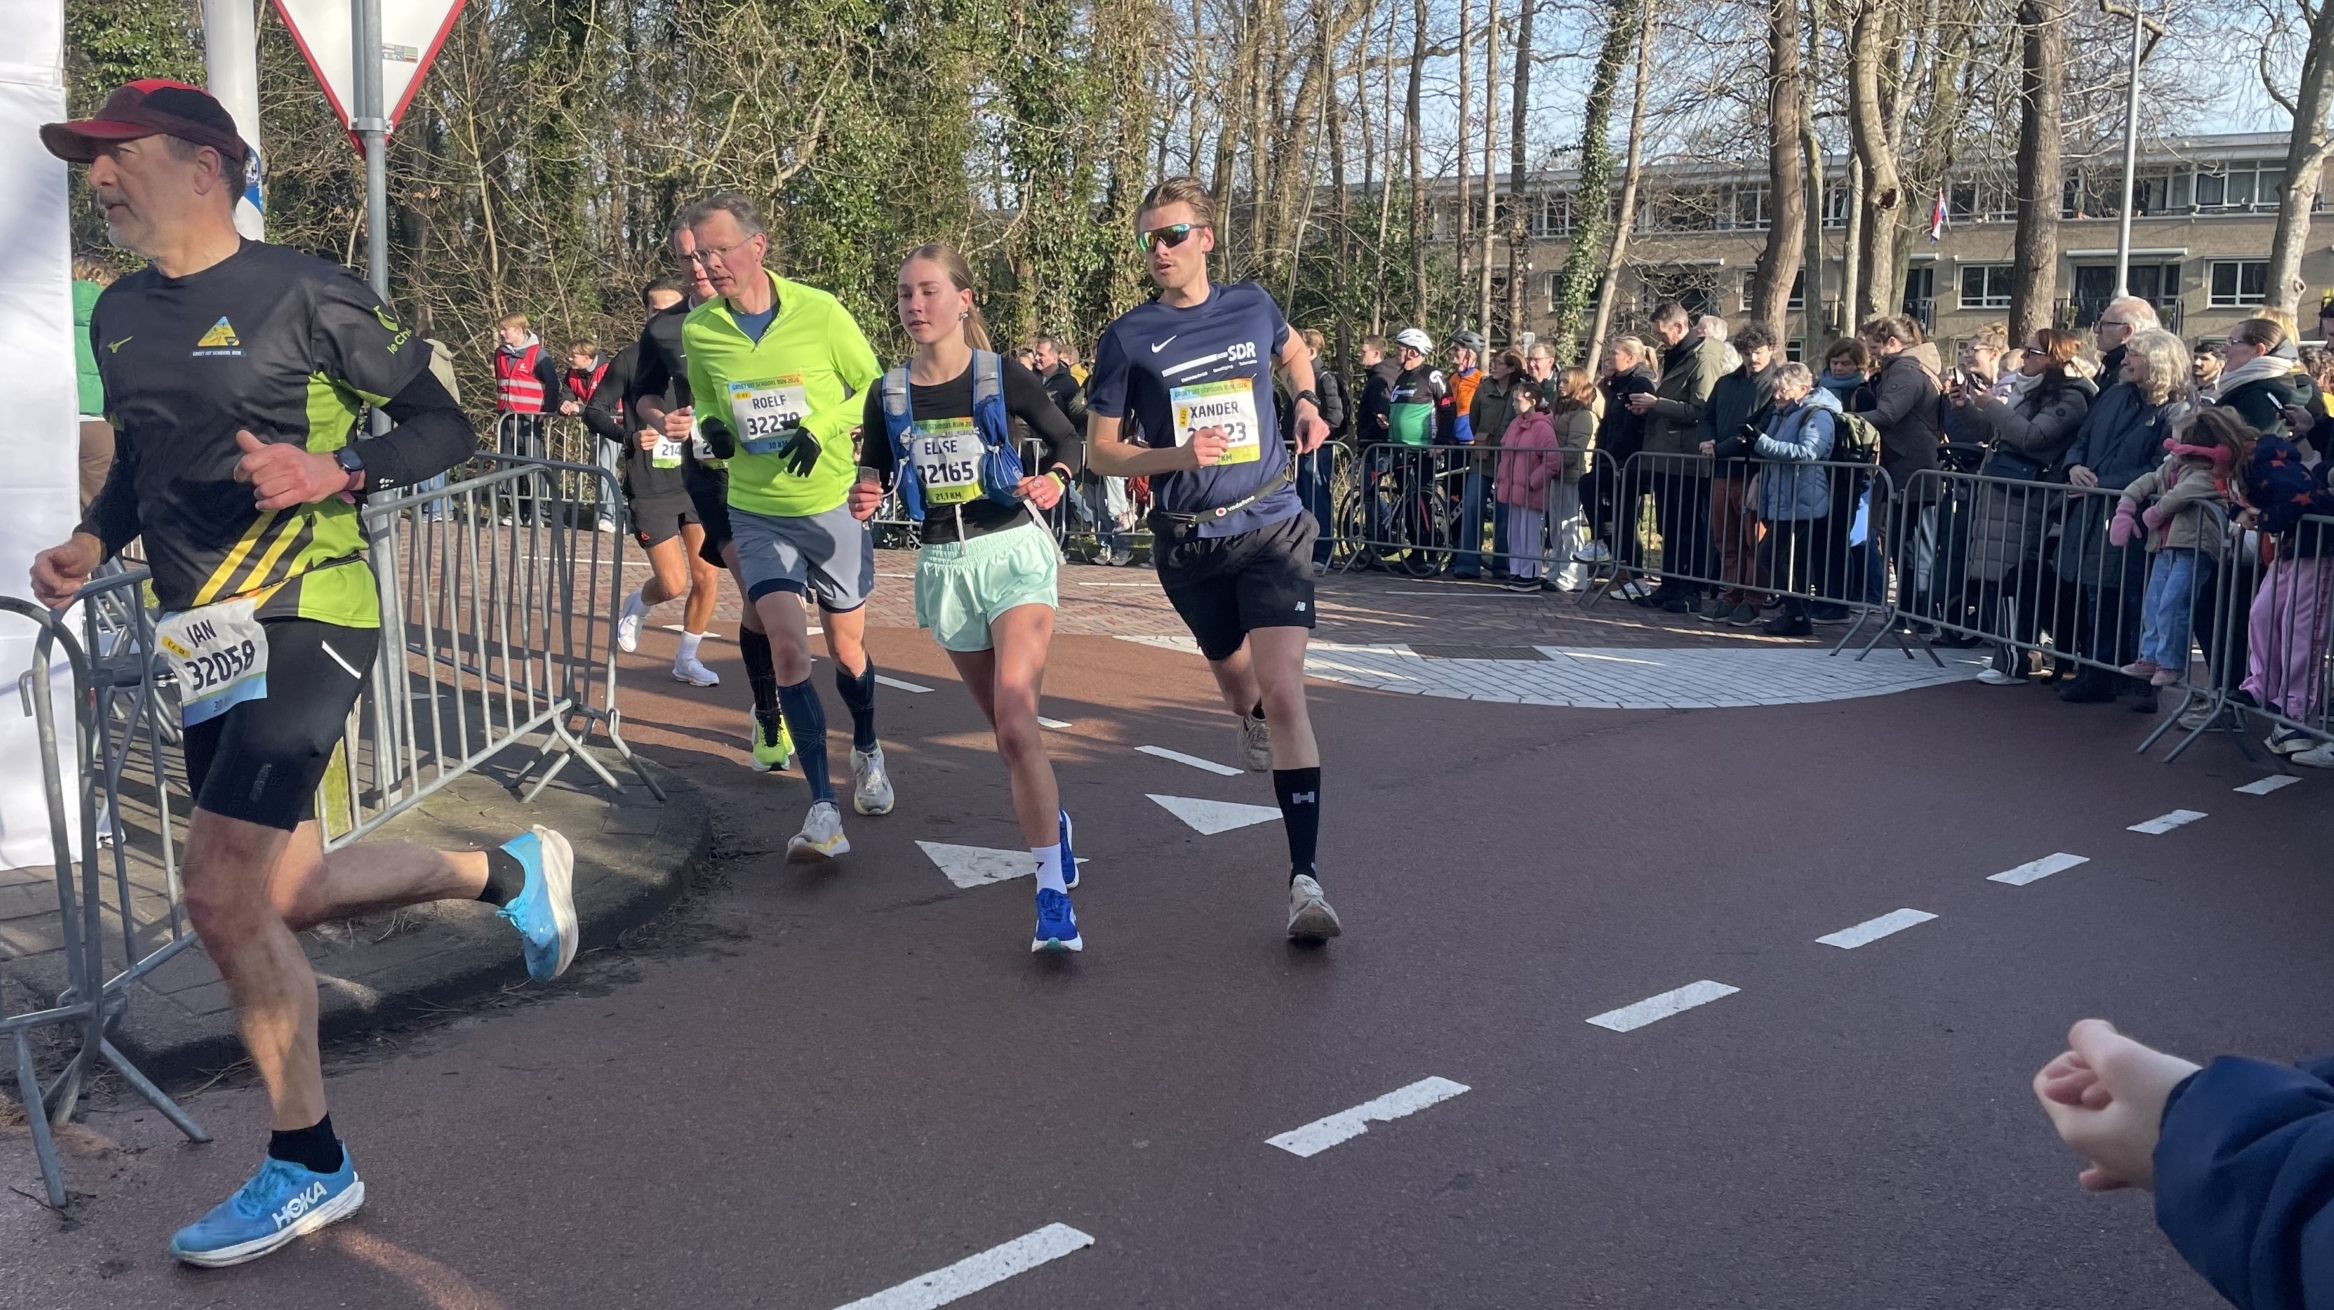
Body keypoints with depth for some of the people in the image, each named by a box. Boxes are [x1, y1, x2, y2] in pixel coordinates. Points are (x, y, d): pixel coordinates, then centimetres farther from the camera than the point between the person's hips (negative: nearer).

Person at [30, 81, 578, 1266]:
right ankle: (504, 872, 32)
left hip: (304, 621, -8)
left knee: (221, 894, -13)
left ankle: (308, 1167, 5)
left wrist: (335, 473, -23)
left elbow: (444, 427, -5)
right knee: (285, 898, 11)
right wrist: (90, 542, 6)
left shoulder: (305, 295, -9)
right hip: (203, 641, 8)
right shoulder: (120, 314, 12)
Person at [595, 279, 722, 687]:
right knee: (674, 583, -7)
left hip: (697, 484, 3)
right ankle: (634, 607, 29)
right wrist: (628, 436, -18)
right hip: (650, 490, -3)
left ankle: (686, 660, 20)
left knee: (707, 577, -1)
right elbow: (593, 411, -1)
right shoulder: (631, 359, -3)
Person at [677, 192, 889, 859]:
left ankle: (867, 753, 42)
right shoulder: (698, 330, -4)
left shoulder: (819, 312, -13)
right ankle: (823, 810, -12)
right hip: (757, 513, 1)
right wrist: (712, 428, -8)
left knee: (847, 649, 12)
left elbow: (874, 388, -2)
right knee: (788, 648, -15)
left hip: (833, 505, -1)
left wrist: (822, 428, -18)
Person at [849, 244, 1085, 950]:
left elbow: (1065, 437, 5)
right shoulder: (888, 395, 1)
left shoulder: (1003, 377, -8)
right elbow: (874, 473, 13)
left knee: (1015, 719, -20)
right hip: (943, 565, 4)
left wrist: (1054, 478, -16)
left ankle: (1053, 894, -17)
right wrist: (864, 498, -10)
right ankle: (1052, 817, 43)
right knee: (1005, 724, 14)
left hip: (1014, 552, -4)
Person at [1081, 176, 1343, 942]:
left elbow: (1293, 350, 26)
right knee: (1237, 684, 20)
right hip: (1188, 542, 1)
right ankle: (1252, 725, 60)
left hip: (1272, 527, -1)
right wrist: (1175, 456, -19)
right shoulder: (1128, 338, -5)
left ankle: (1305, 878, -16)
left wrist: (1308, 403, 6)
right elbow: (1099, 452, -2)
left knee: (1283, 694, -16)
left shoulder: (1252, 306, 2)